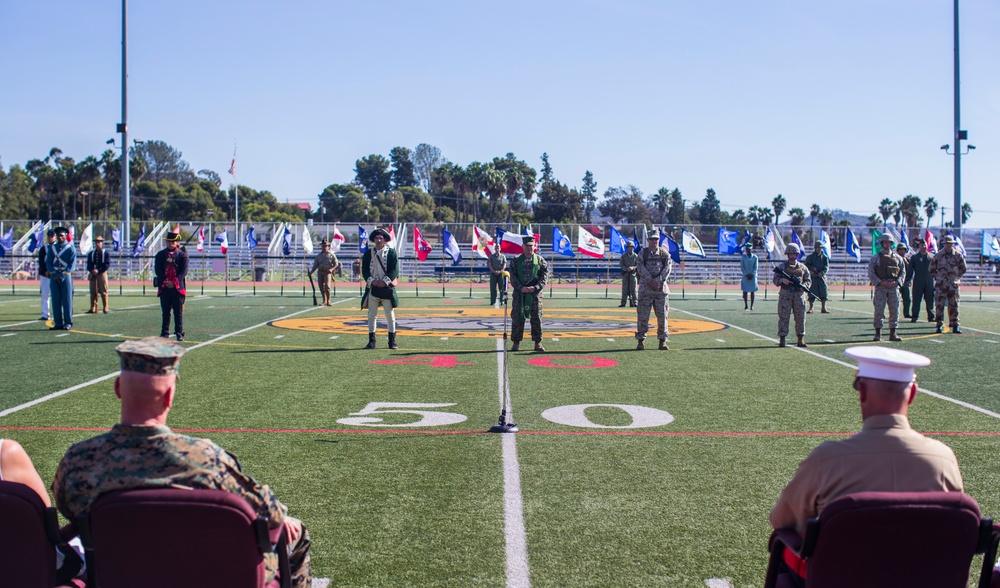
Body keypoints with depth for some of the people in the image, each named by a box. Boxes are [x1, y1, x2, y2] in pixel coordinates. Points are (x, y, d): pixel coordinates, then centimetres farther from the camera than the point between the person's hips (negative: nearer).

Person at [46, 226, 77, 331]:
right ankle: (58, 323, 8)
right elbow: (48, 263, 6)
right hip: (54, 277, 3)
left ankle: (68, 323, 1)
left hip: (66, 276, -3)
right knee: (56, 300, 3)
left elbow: (72, 264, -6)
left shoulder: (70, 248, 0)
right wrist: (55, 276, -8)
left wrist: (62, 276, -14)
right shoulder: (52, 248, 11)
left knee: (67, 300, -2)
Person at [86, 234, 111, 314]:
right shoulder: (91, 253, 13)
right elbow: (89, 264, 8)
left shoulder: (106, 253, 3)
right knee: (93, 292, 2)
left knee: (103, 292, -3)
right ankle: (93, 309, 5)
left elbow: (107, 264, -6)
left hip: (102, 274, -3)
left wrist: (98, 270, -17)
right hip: (93, 275, 3)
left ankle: (105, 309, 2)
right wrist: (92, 270, -14)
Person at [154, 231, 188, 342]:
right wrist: (165, 281, -12)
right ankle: (165, 333, 12)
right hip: (164, 287, 2)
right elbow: (157, 270, 1)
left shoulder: (182, 255, 3)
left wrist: (174, 282, -13)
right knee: (165, 312, 6)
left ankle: (179, 333, 5)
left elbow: (183, 271, -4)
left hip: (178, 287, -2)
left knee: (178, 312, 0)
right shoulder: (160, 254, 8)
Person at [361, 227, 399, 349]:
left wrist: (385, 281, -15)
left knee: (390, 315, 1)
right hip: (372, 288, 2)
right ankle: (371, 341, 9)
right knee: (372, 315, 4)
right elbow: (364, 269, 4)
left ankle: (392, 341, 7)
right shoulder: (368, 253, 9)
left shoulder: (391, 252, 3)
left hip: (387, 288, -2)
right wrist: (372, 281, -11)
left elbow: (395, 270, -4)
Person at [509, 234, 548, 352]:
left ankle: (538, 343, 11)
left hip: (535, 293, 0)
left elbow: (544, 276, 0)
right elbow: (513, 276, 0)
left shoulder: (540, 260, 6)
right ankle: (516, 343, 11)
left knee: (536, 318, 2)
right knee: (517, 318, 1)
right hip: (519, 293, 0)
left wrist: (536, 287, -14)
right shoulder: (516, 260, 5)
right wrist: (521, 288, -14)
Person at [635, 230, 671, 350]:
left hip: (661, 287, 1)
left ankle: (662, 340, 10)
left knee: (662, 314, 3)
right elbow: (641, 269, -5)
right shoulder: (643, 253, 5)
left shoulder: (664, 253, 9)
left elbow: (668, 268, -2)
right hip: (645, 287, -1)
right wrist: (650, 281, -16)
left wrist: (658, 281, -14)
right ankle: (641, 340, 5)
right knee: (642, 315, -2)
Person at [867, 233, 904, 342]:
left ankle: (892, 334, 10)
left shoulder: (897, 258, 12)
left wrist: (896, 282, -6)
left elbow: (903, 271, 11)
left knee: (894, 310, 2)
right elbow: (871, 273, -2)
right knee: (878, 310, -5)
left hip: (894, 287, 3)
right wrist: (880, 282, -13)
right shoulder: (875, 258, 4)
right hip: (880, 287, -3)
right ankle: (878, 334, 1)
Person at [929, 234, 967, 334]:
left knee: (954, 305, 4)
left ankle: (955, 326, 9)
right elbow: (932, 269, 10)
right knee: (939, 305, -4)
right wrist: (938, 278, 9)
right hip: (941, 284, -1)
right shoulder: (938, 255, 1)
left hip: (953, 284, 1)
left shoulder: (958, 255, 3)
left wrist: (956, 277, 12)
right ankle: (939, 325, 1)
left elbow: (963, 269, 15)